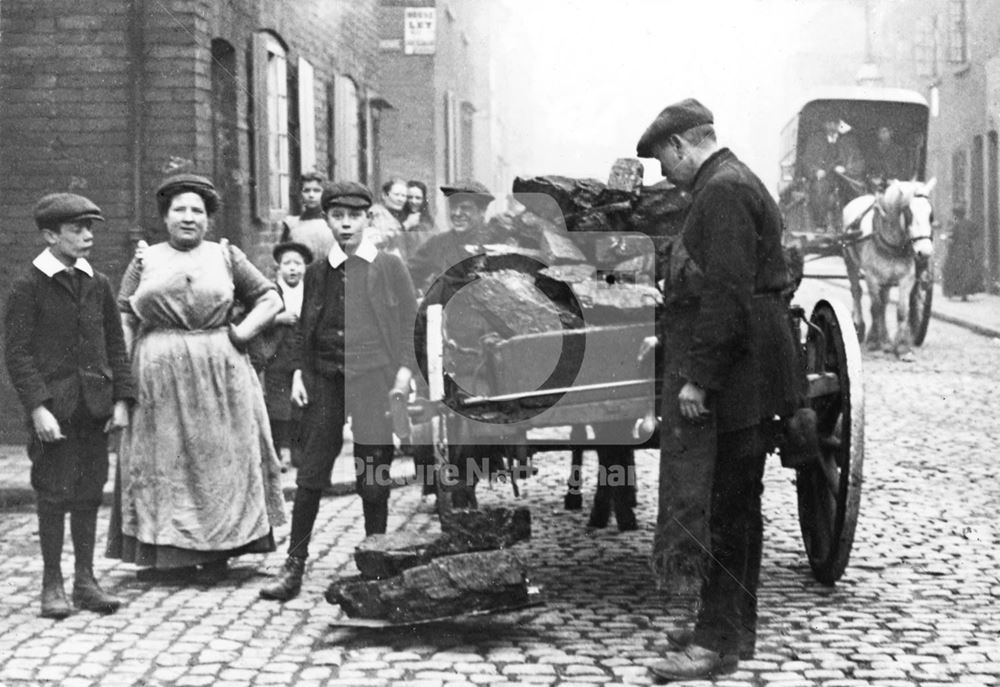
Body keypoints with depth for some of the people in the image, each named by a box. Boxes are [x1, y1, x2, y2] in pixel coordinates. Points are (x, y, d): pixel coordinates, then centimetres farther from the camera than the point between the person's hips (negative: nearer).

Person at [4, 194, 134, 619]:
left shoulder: (98, 284, 10)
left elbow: (116, 345, 14)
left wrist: (122, 399, 5)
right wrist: (38, 407, -16)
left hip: (94, 405, 4)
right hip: (53, 404, -4)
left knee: (90, 492, 8)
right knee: (53, 494, 0)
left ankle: (85, 581, 17)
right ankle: (52, 584, 10)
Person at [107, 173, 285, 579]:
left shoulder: (226, 256, 10)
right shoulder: (146, 260, 11)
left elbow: (270, 299, 10)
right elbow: (123, 317, 5)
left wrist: (242, 333, -5)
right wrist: (125, 368, -7)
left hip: (220, 374, 0)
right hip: (158, 376, 0)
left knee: (220, 456, 1)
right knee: (163, 459, 2)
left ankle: (217, 552, 8)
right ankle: (166, 550, 9)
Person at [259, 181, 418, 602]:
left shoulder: (389, 267, 4)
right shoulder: (317, 272, 13)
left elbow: (410, 323, 2)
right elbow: (304, 329, 17)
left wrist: (404, 371, -8)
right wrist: (298, 373, 6)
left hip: (373, 380, -2)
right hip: (325, 380, 3)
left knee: (374, 480, 2)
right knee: (310, 476, -1)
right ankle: (294, 568, 4)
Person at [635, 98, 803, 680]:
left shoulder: (723, 192, -16)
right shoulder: (733, 185, 17)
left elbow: (726, 297, -23)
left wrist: (698, 379, -22)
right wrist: (671, 340, 25)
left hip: (732, 379, -11)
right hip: (742, 379, 11)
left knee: (723, 507, -6)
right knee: (735, 504, 15)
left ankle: (719, 643, 0)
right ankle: (733, 626, 25)